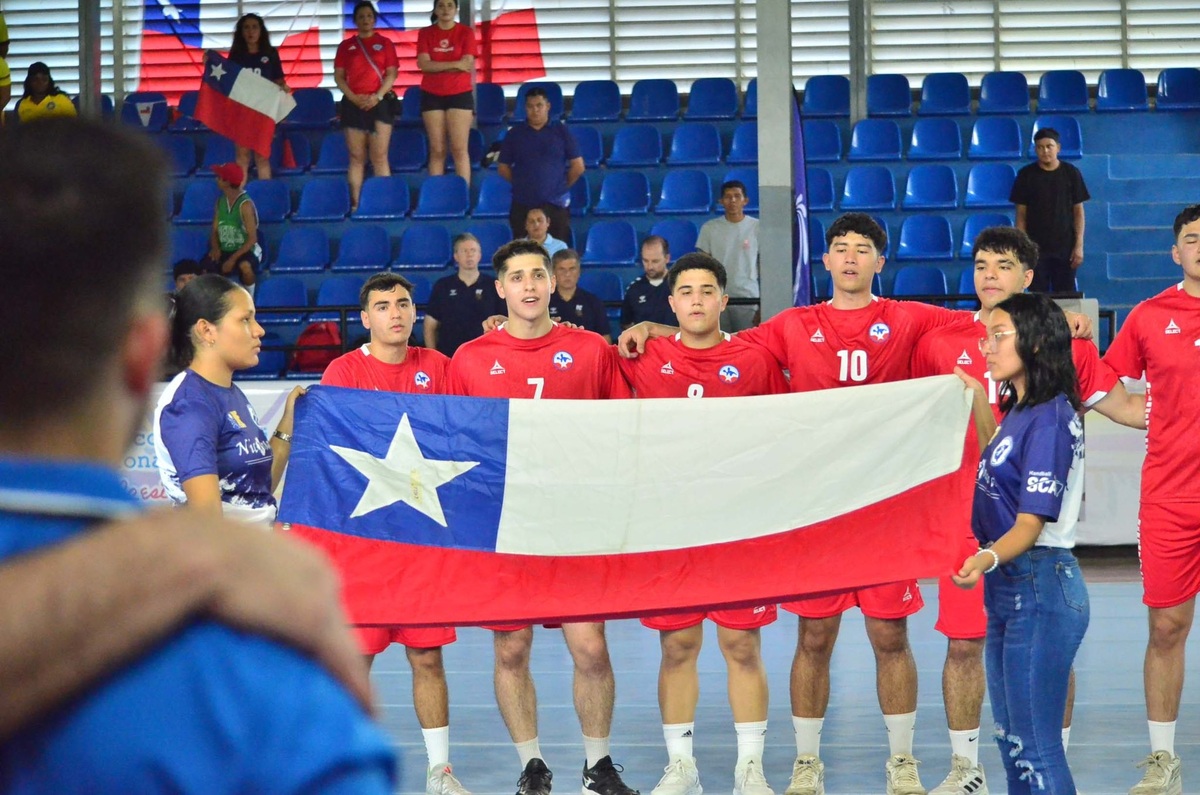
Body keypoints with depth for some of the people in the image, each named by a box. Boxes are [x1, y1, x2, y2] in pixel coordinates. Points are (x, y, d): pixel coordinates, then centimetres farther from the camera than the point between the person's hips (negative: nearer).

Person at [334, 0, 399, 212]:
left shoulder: (385, 43, 7)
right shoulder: (346, 46, 10)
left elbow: (392, 74, 2)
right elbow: (338, 76, 6)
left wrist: (377, 96, -11)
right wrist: (353, 97, -9)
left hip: (380, 103, -1)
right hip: (353, 104, 1)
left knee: (379, 157, -7)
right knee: (356, 157, 1)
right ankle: (356, 203, 1)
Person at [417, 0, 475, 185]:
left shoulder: (466, 32, 1)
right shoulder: (425, 34, 5)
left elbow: (467, 65, -9)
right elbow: (423, 64, -8)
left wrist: (436, 66, -9)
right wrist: (455, 64, -14)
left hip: (460, 94, -1)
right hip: (432, 95, 1)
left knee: (459, 148, -7)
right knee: (436, 149, 1)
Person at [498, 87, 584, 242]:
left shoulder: (561, 132, 6)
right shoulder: (514, 135, 9)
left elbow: (578, 167, 7)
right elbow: (503, 168, 14)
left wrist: (561, 186, 10)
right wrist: (523, 184, 9)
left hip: (556, 205, -1)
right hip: (523, 206, 1)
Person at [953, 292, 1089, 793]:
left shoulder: (1050, 419, -17)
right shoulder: (1019, 410, 11)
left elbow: (1030, 524, -23)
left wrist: (988, 558, -40)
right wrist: (978, 402, 25)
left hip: (1039, 586, -10)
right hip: (1009, 584, 10)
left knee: (1035, 750, -7)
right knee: (1010, 739, 15)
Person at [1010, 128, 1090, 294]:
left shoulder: (1071, 173, 2)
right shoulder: (1026, 175, 1)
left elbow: (1078, 212, 4)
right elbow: (1021, 215, 3)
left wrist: (1079, 245, -2)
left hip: (1065, 248, 0)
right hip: (1036, 248, 0)